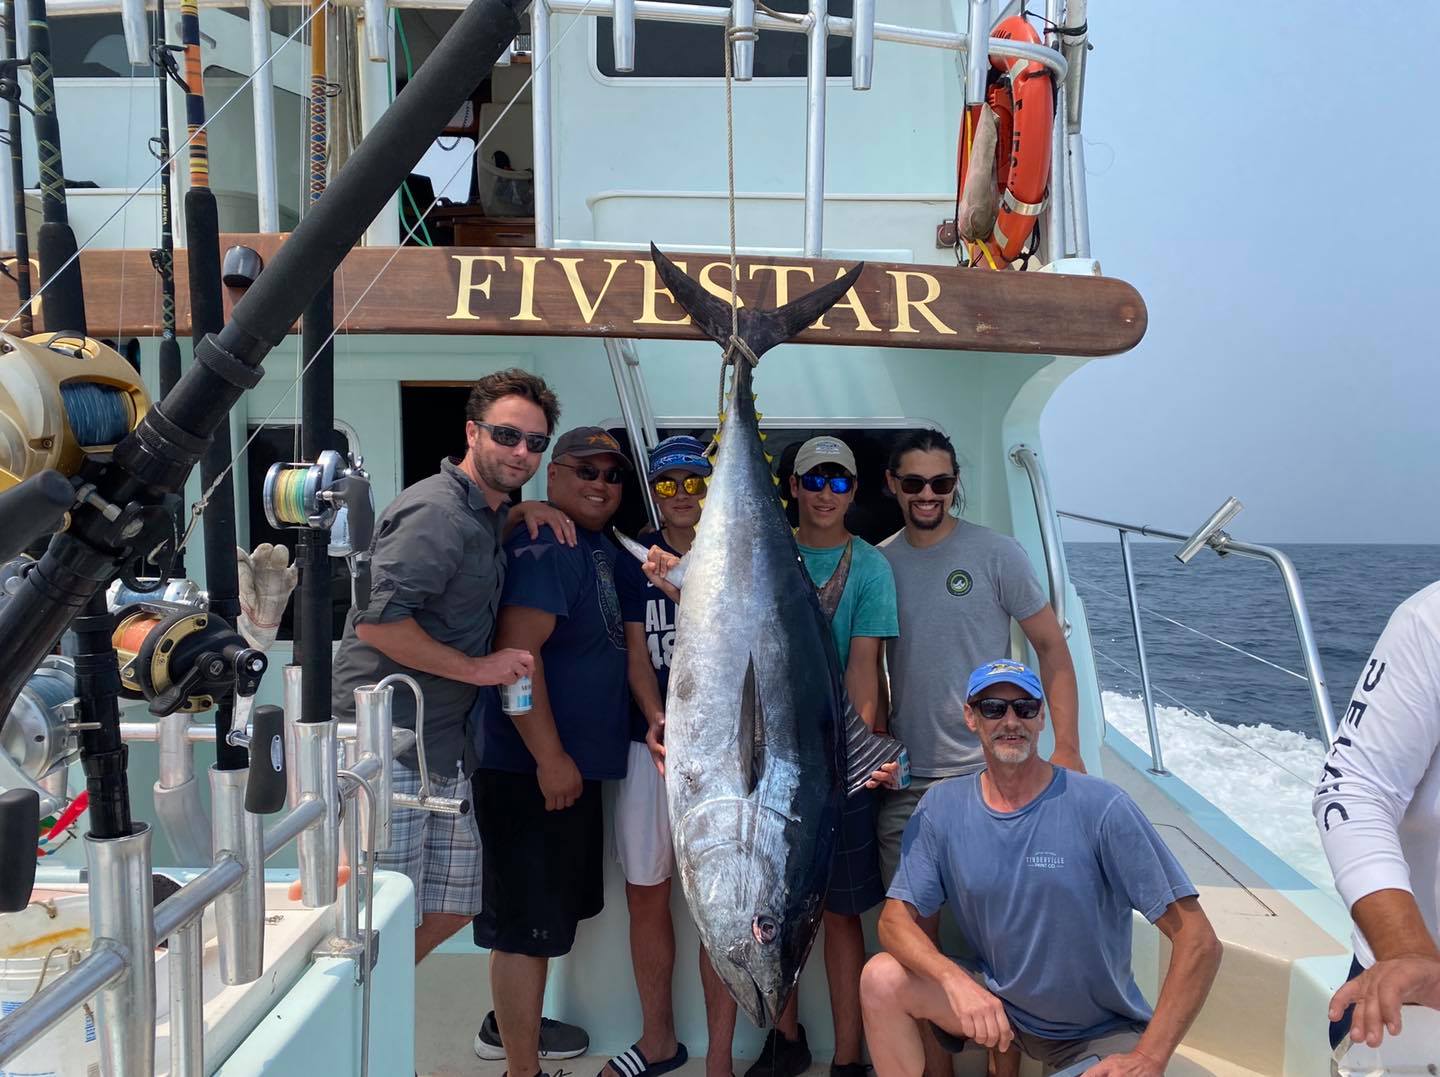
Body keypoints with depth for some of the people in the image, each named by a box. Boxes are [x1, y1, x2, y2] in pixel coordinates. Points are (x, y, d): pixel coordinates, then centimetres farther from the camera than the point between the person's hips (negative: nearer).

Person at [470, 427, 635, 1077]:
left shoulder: (599, 547, 12)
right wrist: (550, 757, -25)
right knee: (528, 920, 0)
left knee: (554, 907, 23)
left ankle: (511, 1020, 41)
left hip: (575, 762, 10)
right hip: (533, 766, -10)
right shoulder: (543, 547, -17)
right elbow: (517, 652, -25)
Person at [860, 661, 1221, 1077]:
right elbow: (897, 919, -7)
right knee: (882, 979, -18)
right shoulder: (941, 808, -7)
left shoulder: (1101, 809, -19)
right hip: (992, 1001, 3)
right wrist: (954, 979, -27)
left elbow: (1199, 942, -18)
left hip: (1099, 1031, -3)